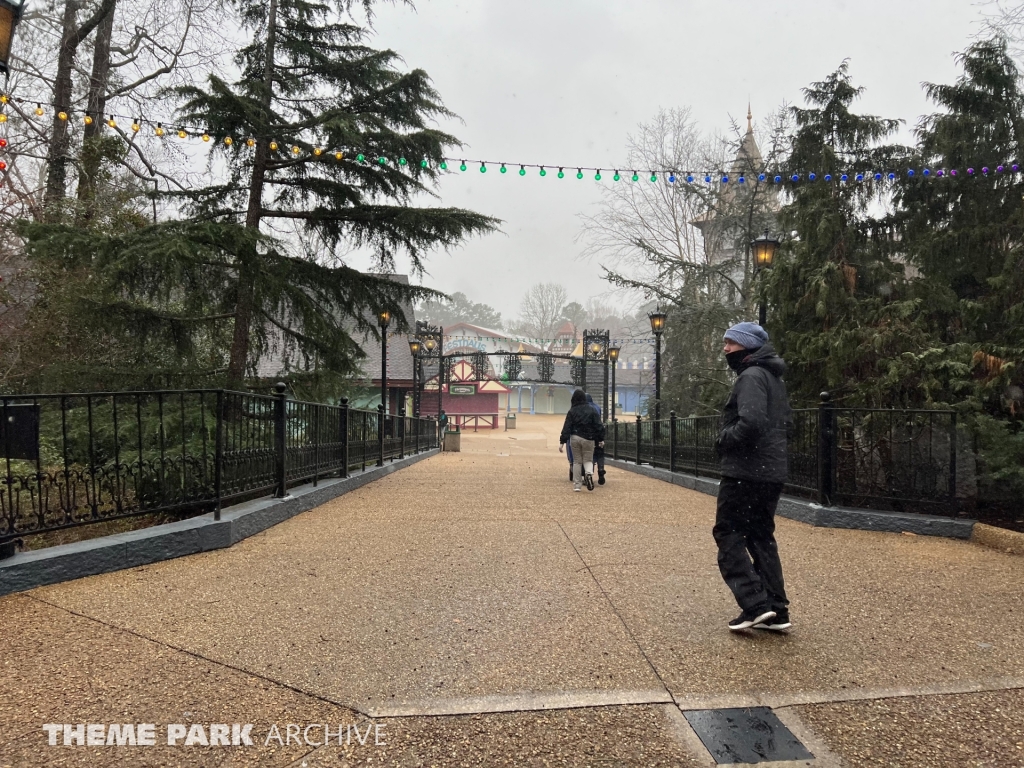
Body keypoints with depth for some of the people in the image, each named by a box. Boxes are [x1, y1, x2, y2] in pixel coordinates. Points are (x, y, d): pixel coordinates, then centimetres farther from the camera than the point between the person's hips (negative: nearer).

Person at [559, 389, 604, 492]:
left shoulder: (572, 411, -1)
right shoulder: (592, 411, 1)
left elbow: (566, 427, -6)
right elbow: (598, 426, -2)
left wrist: (562, 442, -7)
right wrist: (601, 439, 6)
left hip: (575, 438, 0)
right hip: (588, 439, 0)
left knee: (577, 461, 11)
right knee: (588, 460, 11)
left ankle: (577, 485, 10)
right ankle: (589, 473, -22)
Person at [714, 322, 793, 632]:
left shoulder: (751, 376, -14)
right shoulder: (774, 378, 18)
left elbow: (751, 422, -27)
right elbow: (785, 421, 23)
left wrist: (724, 440, -12)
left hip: (746, 471, -10)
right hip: (772, 470, 10)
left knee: (728, 534, -2)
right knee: (761, 536, 14)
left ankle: (755, 604, -7)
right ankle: (776, 610, 15)